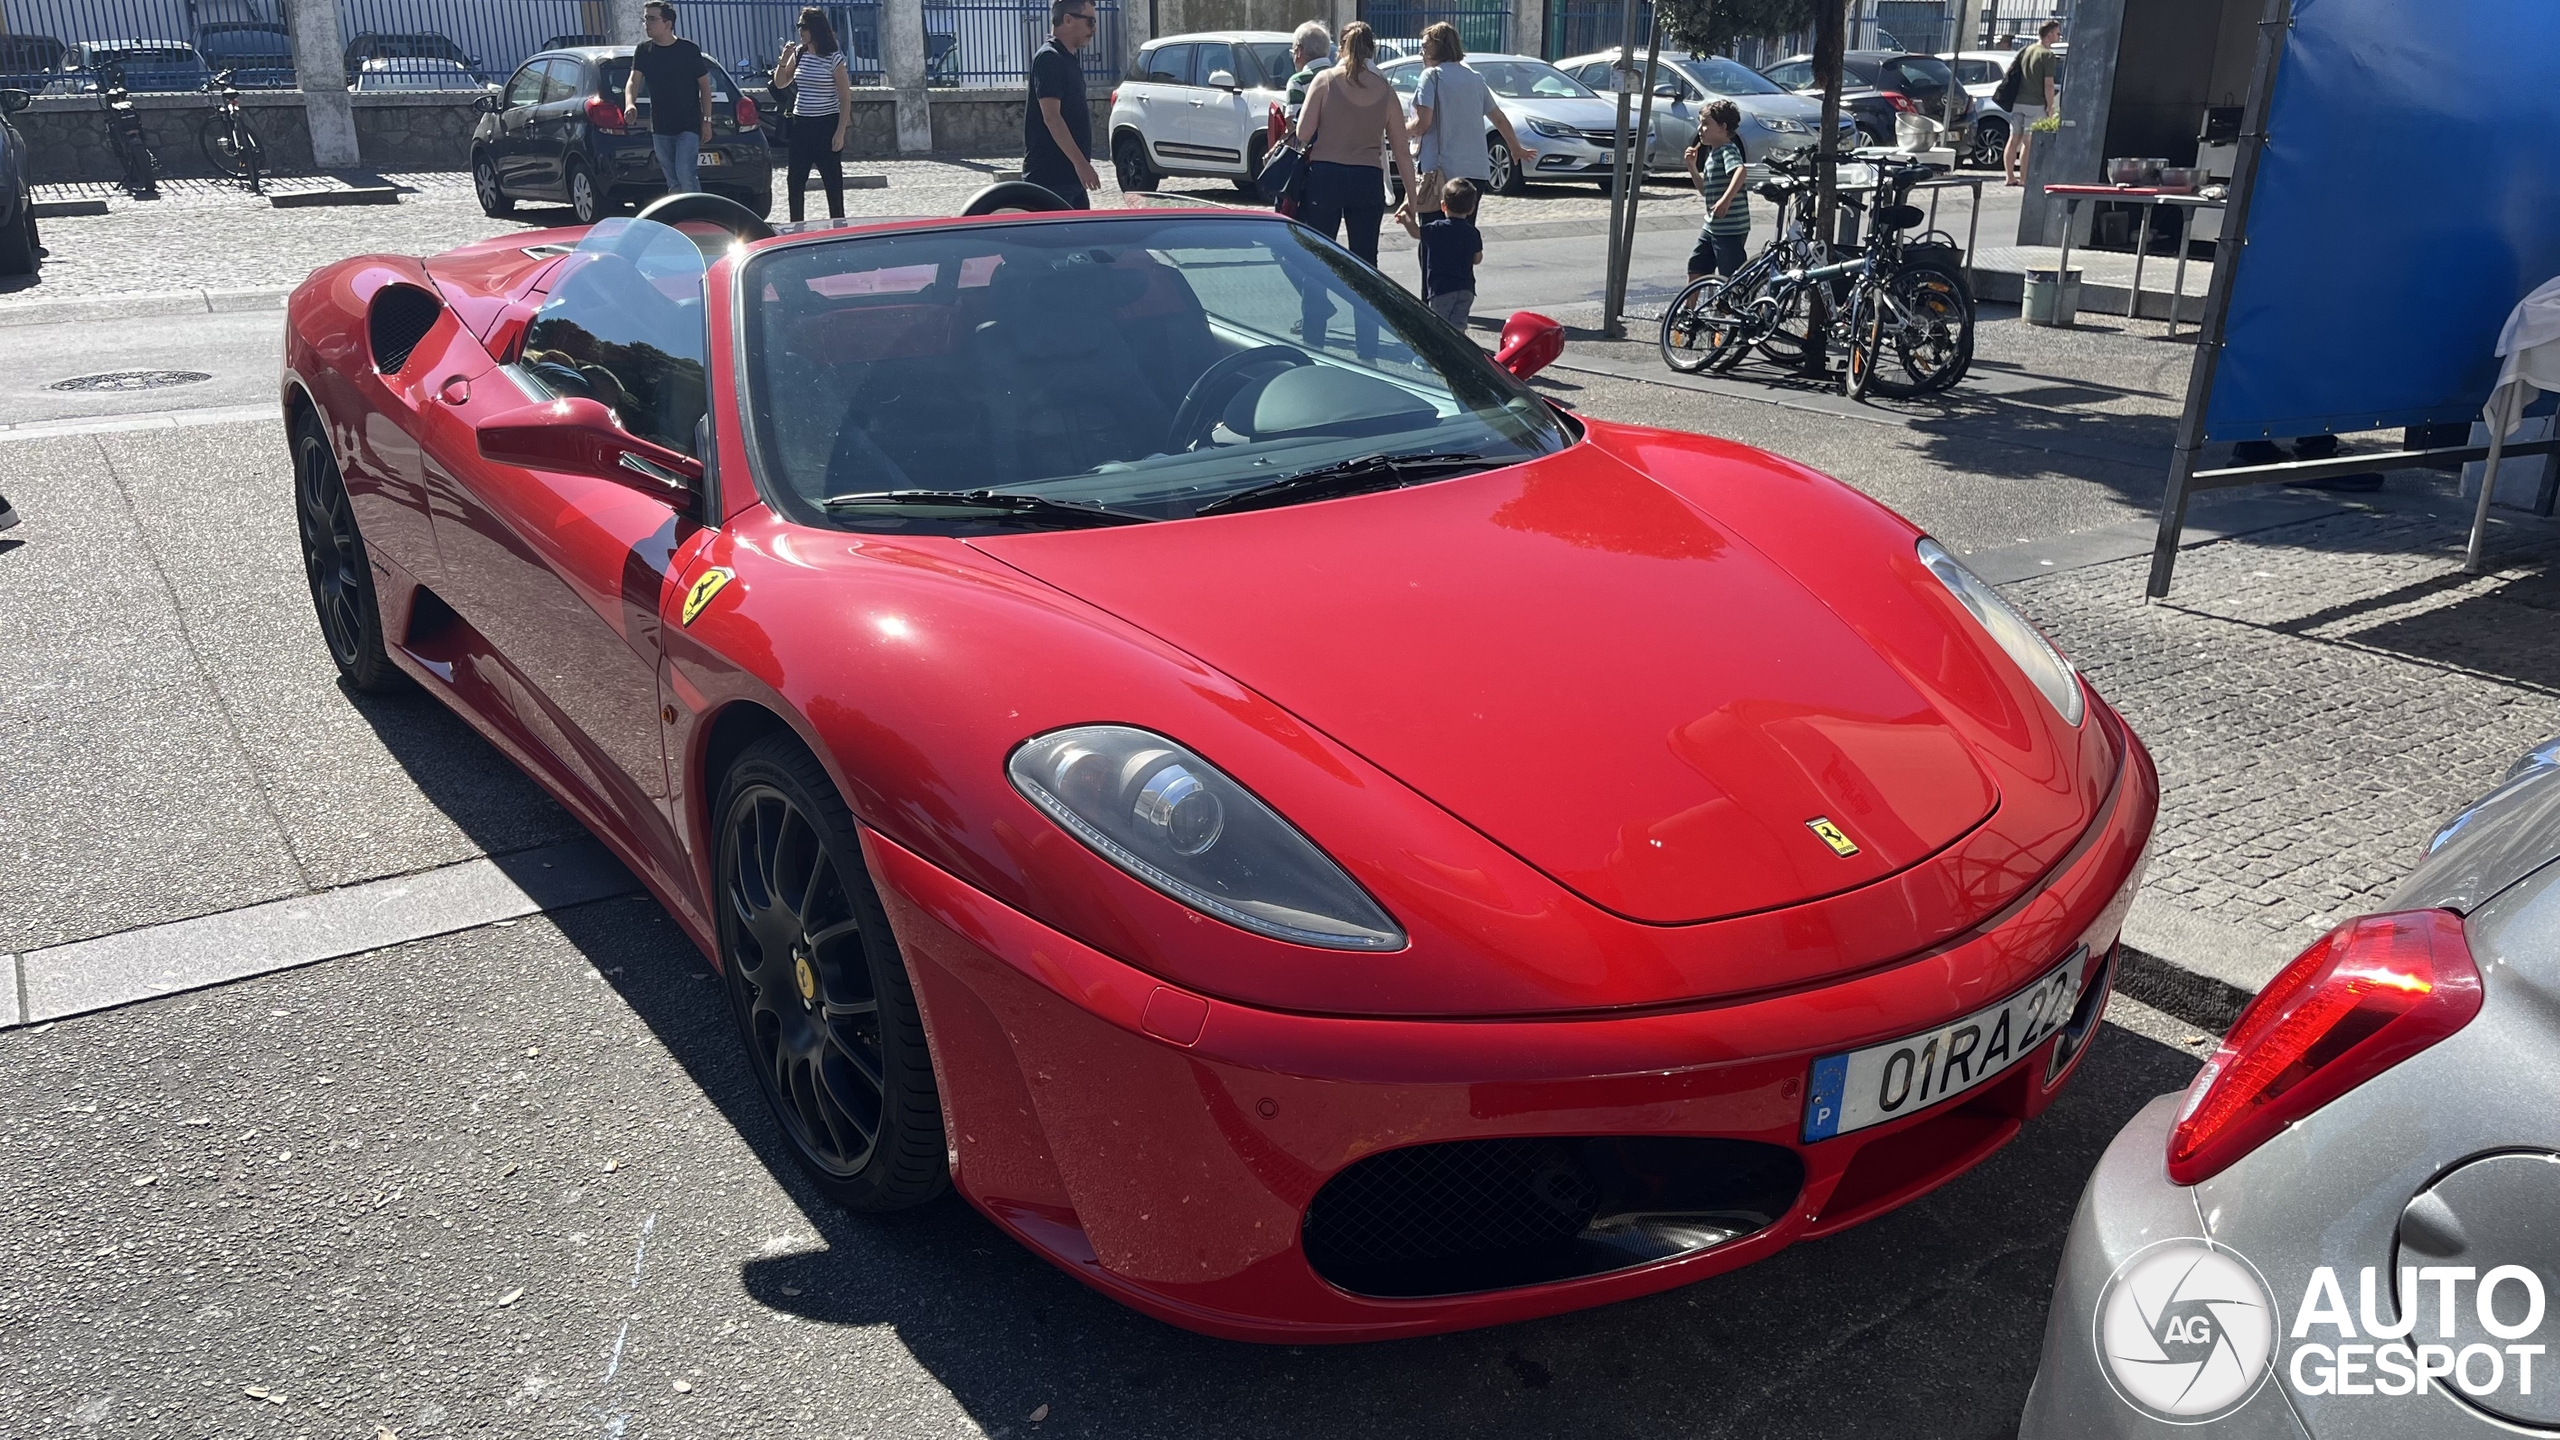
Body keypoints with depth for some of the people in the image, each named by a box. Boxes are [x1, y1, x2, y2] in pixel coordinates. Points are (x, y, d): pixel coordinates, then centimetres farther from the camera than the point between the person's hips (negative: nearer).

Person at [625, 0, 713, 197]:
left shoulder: (689, 50, -4)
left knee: (685, 173, -19)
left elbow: (705, 86, 1)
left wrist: (707, 120, -4)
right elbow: (633, 81, -5)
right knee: (673, 183, 9)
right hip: (660, 128, 4)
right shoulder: (643, 52, 5)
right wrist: (630, 104, -26)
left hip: (689, 126, -4)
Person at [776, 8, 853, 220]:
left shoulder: (834, 58, -8)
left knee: (832, 181, 1)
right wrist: (784, 60, -1)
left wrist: (840, 133, -13)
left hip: (826, 125, -5)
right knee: (795, 180, 6)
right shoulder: (798, 53, 6)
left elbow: (845, 99, -8)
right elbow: (780, 83, 17)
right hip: (801, 125, 5)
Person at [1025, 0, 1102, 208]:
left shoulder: (1069, 59, 17)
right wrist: (1080, 162, -26)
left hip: (1071, 176, 10)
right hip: (1050, 177, -10)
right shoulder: (1049, 58, -13)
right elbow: (1051, 116, -21)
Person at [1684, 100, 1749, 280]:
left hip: (1731, 229, -10)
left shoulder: (1728, 150, -15)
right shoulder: (1712, 152, 14)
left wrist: (1725, 200, -43)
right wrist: (1692, 165, 8)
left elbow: (1741, 171, -35)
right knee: (1695, 267, 19)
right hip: (1712, 226, 10)